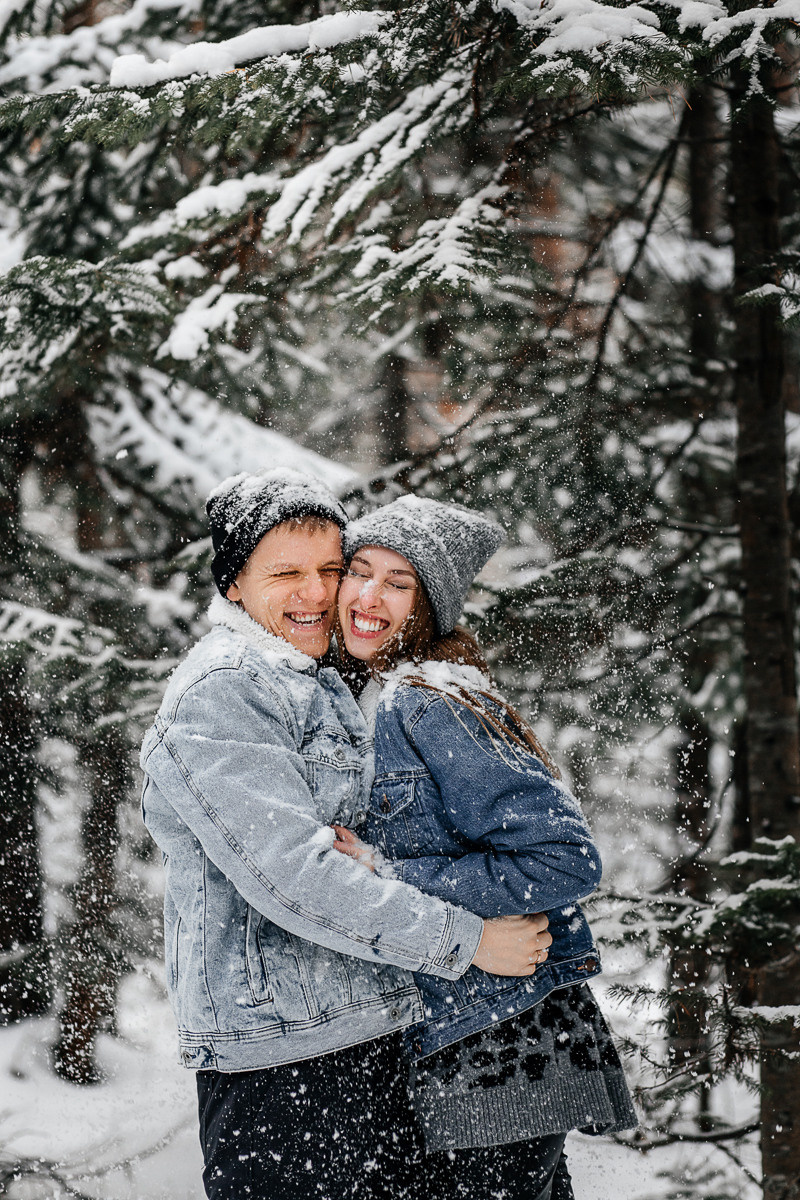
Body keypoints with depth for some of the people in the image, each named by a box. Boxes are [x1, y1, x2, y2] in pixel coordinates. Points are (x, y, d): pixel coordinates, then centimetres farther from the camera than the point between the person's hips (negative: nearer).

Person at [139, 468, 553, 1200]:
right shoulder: (218, 693, -13)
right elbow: (295, 879, -22)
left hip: (367, 1039, 10)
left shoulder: (327, 690, 19)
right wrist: (468, 940, -19)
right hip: (280, 1063, -10)